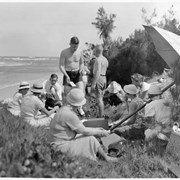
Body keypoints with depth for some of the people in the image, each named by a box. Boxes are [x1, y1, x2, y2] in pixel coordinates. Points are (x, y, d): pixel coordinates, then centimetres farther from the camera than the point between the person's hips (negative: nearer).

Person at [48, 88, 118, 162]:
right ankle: (106, 158, 7)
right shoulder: (68, 114, -26)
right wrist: (100, 132, -6)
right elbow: (84, 131, -19)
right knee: (91, 140, -12)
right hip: (61, 146, -10)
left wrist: (95, 129, 9)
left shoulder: (64, 109, 4)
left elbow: (79, 128, 12)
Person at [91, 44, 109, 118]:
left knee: (99, 99, -5)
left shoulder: (98, 60, -15)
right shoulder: (105, 60, 13)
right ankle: (102, 115, 24)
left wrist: (93, 84, -22)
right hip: (104, 79, 9)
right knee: (101, 99, 17)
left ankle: (101, 116, -1)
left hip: (98, 79, -9)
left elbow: (98, 72, -22)